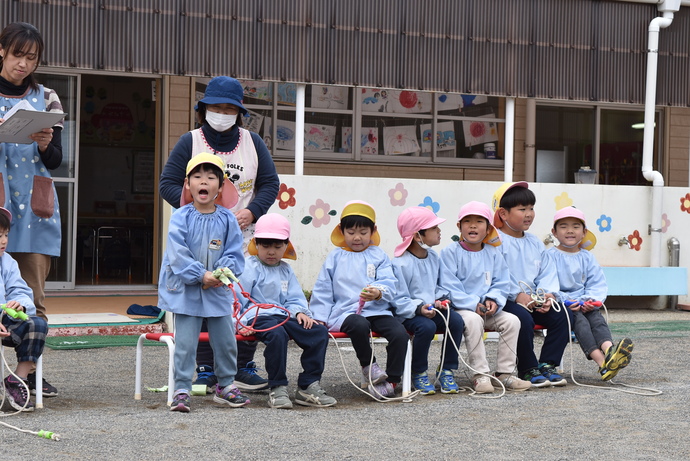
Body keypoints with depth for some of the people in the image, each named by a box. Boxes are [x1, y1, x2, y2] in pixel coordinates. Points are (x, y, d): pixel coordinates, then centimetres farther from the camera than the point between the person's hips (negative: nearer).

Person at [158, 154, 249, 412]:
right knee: (185, 342, -2)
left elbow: (234, 254, -1)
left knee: (226, 340, 10)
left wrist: (223, 273, -19)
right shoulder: (181, 218, -8)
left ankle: (225, 386, 26)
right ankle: (181, 391, 6)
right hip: (186, 290, -3)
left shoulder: (227, 219, 0)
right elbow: (178, 254, -14)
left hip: (218, 291, 3)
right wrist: (201, 275, -22)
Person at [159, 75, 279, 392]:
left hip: (243, 237, 2)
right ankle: (206, 370, 4)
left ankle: (243, 367, 8)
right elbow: (168, 184, -3)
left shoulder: (252, 142, 9)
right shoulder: (190, 142, 1)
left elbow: (269, 184, 10)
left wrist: (251, 212, -8)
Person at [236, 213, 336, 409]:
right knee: (277, 334, -39)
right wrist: (241, 323, -18)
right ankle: (277, 389, -29)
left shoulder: (285, 270, 22)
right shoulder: (250, 267, 2)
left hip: (283, 316, 7)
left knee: (319, 332, -12)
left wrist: (300, 312, -4)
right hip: (258, 317, -7)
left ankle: (308, 386, -9)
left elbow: (295, 298, 19)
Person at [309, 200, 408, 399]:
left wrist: (378, 292, -24)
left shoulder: (378, 256, 14)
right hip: (344, 313, -2)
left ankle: (391, 380, -11)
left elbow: (389, 284, 0)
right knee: (360, 325, -37)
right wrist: (319, 317, 2)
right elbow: (322, 290, 13)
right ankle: (369, 367, -14)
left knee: (400, 334, -25)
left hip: (376, 310, 2)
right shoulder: (335, 257, 13)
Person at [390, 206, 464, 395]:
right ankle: (418, 374, -11)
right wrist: (419, 309, -29)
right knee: (427, 326, -35)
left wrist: (442, 299, 0)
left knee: (456, 320, -21)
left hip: (434, 308, 7)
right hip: (409, 314, -7)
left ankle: (446, 370, -6)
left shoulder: (434, 257, 10)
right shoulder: (400, 264, -14)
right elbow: (399, 300, -15)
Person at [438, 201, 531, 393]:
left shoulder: (493, 254, 11)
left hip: (487, 309, 5)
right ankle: (480, 375, -30)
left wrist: (493, 300, -14)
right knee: (473, 320, -36)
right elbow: (449, 285, -12)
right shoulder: (451, 252, -4)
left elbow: (501, 284, 8)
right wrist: (472, 304, -20)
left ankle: (504, 373, -7)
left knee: (512, 320, -16)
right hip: (460, 308, -5)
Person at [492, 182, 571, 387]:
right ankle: (528, 369, -16)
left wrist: (548, 294, -7)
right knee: (523, 318, -34)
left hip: (534, 301, 7)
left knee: (560, 315, -13)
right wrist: (517, 296, -22)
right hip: (507, 300, -7)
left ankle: (547, 365, -3)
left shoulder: (535, 243, 17)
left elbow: (547, 272, 13)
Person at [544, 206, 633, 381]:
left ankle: (609, 350, -57)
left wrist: (591, 300, -12)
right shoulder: (550, 256, 1)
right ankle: (602, 363, -50)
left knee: (596, 317, -26)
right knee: (578, 319, -31)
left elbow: (597, 285, 9)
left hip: (584, 305, 4)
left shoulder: (587, 257, 16)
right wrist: (566, 301, -22)